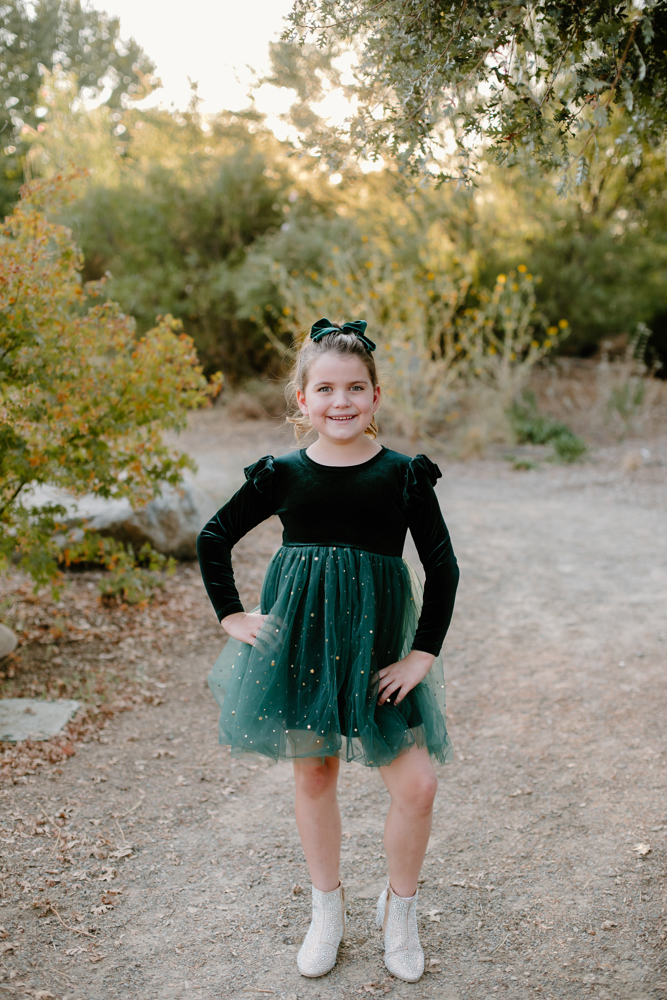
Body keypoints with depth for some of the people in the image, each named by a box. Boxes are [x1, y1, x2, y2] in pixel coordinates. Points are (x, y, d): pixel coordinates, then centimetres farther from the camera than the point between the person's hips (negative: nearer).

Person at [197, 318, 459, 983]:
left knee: (416, 783, -5)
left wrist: (425, 653, -5)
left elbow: (442, 566, 0)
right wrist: (230, 616, 4)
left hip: (377, 647, 0)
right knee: (312, 775, 11)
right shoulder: (282, 474, -1)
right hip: (297, 641, 1)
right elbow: (214, 538, 10)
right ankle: (327, 909, 32)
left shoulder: (404, 475, -4)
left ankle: (400, 908, 22)